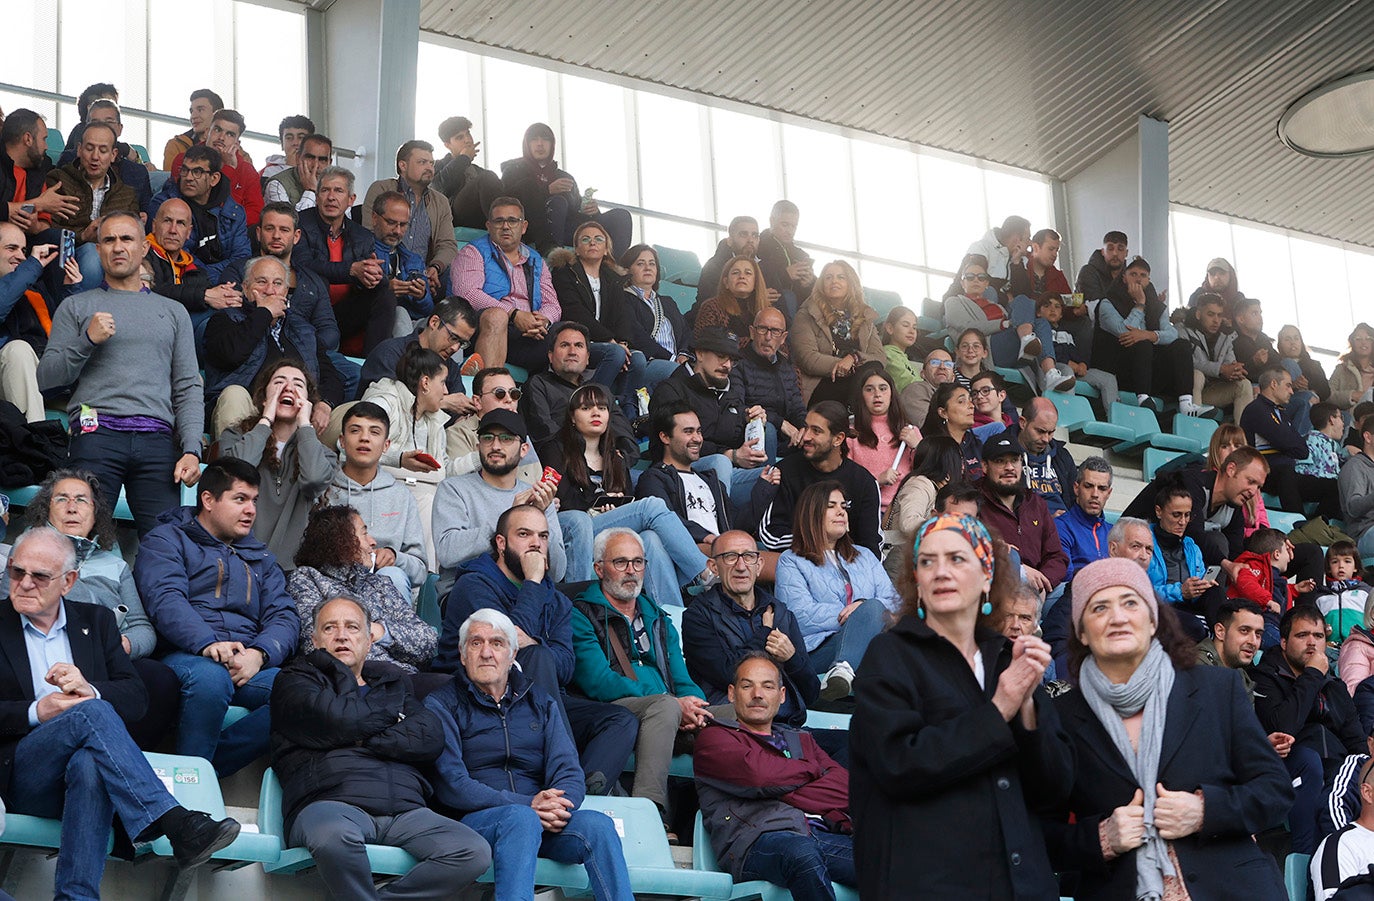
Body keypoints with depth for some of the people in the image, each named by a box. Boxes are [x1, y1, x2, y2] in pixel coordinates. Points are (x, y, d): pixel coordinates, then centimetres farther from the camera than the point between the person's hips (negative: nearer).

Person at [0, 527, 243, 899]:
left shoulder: (95, 621, 18)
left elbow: (137, 699, 9)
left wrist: (90, 690, -11)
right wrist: (36, 713, -14)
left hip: (85, 762, 2)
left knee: (89, 764, -37)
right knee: (92, 713, -31)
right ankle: (177, 825, -43)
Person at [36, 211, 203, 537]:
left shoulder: (173, 311, 22)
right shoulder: (76, 307, 16)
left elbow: (188, 388, 15)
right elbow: (46, 378, 8)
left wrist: (191, 449, 1)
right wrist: (88, 340, -6)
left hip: (157, 439, 1)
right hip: (96, 433, -1)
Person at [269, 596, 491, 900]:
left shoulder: (393, 683, 29)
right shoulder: (296, 679, 18)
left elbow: (431, 739, 9)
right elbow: (339, 720, -4)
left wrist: (363, 739, 1)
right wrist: (392, 714, 13)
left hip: (405, 812, 4)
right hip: (330, 804, -4)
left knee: (475, 852, -23)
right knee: (335, 835, -41)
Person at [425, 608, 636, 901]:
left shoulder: (540, 703, 21)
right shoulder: (442, 705, 7)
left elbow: (567, 770, 9)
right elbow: (450, 784, -7)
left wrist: (558, 806, -17)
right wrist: (528, 805, -16)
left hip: (544, 821, 4)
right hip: (473, 820, -4)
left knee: (597, 824, -27)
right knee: (521, 818, -37)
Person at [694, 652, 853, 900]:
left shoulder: (801, 740, 36)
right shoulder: (714, 737, 18)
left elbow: (844, 787, 16)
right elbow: (760, 775, -4)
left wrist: (786, 796, 0)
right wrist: (811, 769, 14)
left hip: (823, 831, 5)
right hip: (757, 840, -5)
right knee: (802, 854, -42)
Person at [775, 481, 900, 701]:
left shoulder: (864, 556, 31)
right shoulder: (791, 563, 14)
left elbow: (893, 601, 16)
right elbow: (801, 617, -4)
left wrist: (866, 609, -8)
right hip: (818, 649, -4)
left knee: (873, 608, -30)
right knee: (873, 609, -32)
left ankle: (842, 668, -54)